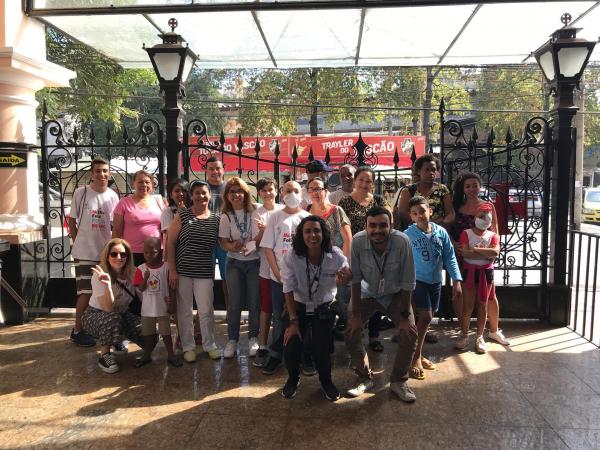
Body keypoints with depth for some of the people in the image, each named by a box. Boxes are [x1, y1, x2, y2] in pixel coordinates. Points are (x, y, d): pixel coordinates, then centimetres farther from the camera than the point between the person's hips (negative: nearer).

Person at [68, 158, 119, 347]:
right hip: (85, 253, -4)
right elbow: (72, 221, 1)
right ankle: (77, 330, 13)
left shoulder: (113, 196, 3)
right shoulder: (81, 192, -6)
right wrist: (78, 242, -1)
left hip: (106, 252, 4)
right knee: (86, 292, -3)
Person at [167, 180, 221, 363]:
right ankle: (188, 346, 22)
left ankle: (210, 344, 21)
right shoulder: (182, 215, -2)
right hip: (182, 271, -1)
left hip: (205, 272, 1)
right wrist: (172, 270, -8)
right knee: (184, 310, 7)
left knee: (206, 310, 3)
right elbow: (170, 243, -4)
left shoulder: (216, 219, 4)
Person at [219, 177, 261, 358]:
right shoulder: (225, 216, 1)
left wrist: (248, 245, -20)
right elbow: (223, 241, -2)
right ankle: (232, 340, 16)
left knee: (254, 302, 4)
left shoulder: (255, 212, -5)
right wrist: (233, 246, -25)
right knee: (234, 303, 3)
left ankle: (253, 338, 19)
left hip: (255, 261, -1)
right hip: (234, 263, 1)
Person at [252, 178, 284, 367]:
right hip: (267, 267, -1)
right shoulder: (257, 214, 0)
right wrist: (261, 231, -19)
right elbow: (256, 245, -2)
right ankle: (262, 346, 13)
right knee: (266, 307, 6)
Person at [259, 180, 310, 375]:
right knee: (279, 317, 7)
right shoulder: (275, 217, 4)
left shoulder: (308, 217, 4)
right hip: (279, 276, 0)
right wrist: (277, 273, -6)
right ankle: (276, 354, 20)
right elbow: (268, 248, 1)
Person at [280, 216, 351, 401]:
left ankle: (326, 381, 17)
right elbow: (288, 291, -12)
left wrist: (346, 276, -33)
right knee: (291, 348, -14)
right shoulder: (291, 258, -20)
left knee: (320, 348, -17)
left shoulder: (335, 255, -19)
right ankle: (293, 378, 21)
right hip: (299, 307, 0)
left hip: (324, 308, 0)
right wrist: (293, 321, -14)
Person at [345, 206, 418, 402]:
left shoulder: (402, 242, -29)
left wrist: (405, 315, -17)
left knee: (409, 333, -12)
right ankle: (365, 378, 13)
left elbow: (408, 282, -20)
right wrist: (355, 313, -16)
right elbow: (356, 278, -18)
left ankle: (399, 381, 11)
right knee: (351, 332, -10)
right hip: (366, 293, 1)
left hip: (395, 294, 0)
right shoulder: (358, 241, -27)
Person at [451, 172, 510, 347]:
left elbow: (495, 232, 4)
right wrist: (454, 244, -16)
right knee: (460, 293, 5)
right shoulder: (458, 206, 3)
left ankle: (494, 330, 23)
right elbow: (450, 231, 2)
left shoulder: (488, 206, 3)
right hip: (461, 256, 0)